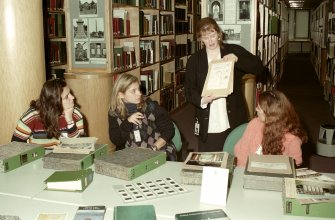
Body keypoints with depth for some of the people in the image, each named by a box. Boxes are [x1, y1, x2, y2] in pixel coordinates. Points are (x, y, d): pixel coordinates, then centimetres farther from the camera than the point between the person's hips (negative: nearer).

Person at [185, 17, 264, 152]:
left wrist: (236, 59, -19)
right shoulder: (194, 60, 6)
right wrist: (202, 100, -17)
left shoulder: (234, 51, 4)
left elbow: (258, 68, -4)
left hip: (233, 122, 0)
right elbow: (189, 91, 3)